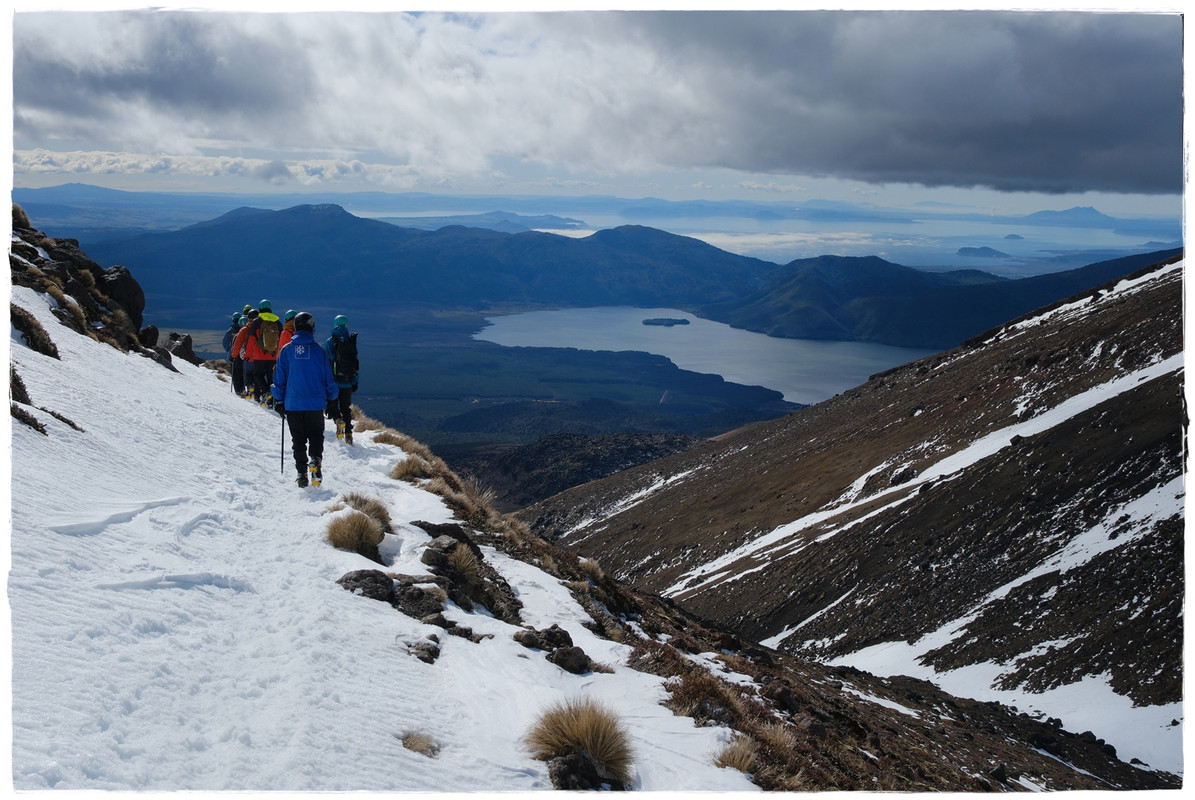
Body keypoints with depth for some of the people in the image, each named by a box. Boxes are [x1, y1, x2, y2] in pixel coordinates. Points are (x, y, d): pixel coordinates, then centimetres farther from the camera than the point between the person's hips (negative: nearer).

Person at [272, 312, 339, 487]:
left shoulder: (286, 350, -2)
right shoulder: (319, 350, -4)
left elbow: (279, 379, 3)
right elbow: (329, 379, 1)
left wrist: (278, 401, 14)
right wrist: (332, 399, 15)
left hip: (292, 404, 1)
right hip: (316, 404, -1)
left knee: (298, 440, 11)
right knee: (316, 436, 13)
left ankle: (302, 472, 6)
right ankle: (315, 459, -13)